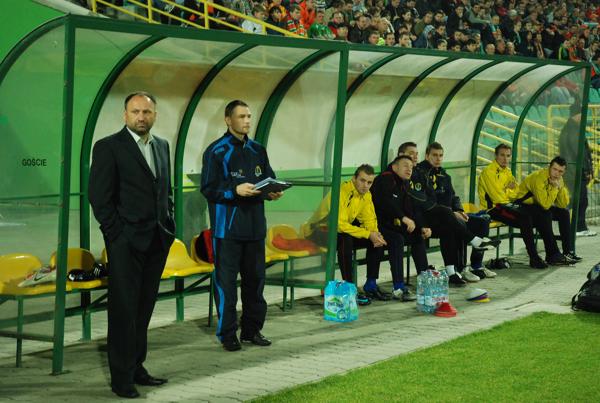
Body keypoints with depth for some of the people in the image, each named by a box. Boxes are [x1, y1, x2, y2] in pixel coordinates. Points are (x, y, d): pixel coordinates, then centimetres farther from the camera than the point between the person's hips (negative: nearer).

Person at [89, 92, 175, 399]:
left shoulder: (162, 146, 14)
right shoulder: (108, 147, -6)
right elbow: (99, 197, -9)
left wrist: (169, 226, 10)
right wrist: (117, 234, -12)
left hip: (157, 241, 6)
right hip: (126, 243, -6)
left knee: (144, 308, 11)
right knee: (124, 310, -3)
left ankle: (136, 368, 20)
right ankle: (121, 377, 3)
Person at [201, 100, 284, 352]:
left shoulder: (257, 150, 13)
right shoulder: (216, 151, -5)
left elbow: (269, 179, 18)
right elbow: (208, 189, -9)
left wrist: (273, 192, -4)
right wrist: (235, 191, -22)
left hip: (255, 226, 6)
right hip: (227, 227, -6)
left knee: (255, 279, 11)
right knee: (226, 281, -2)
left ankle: (252, 329, 21)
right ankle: (228, 333, 5)